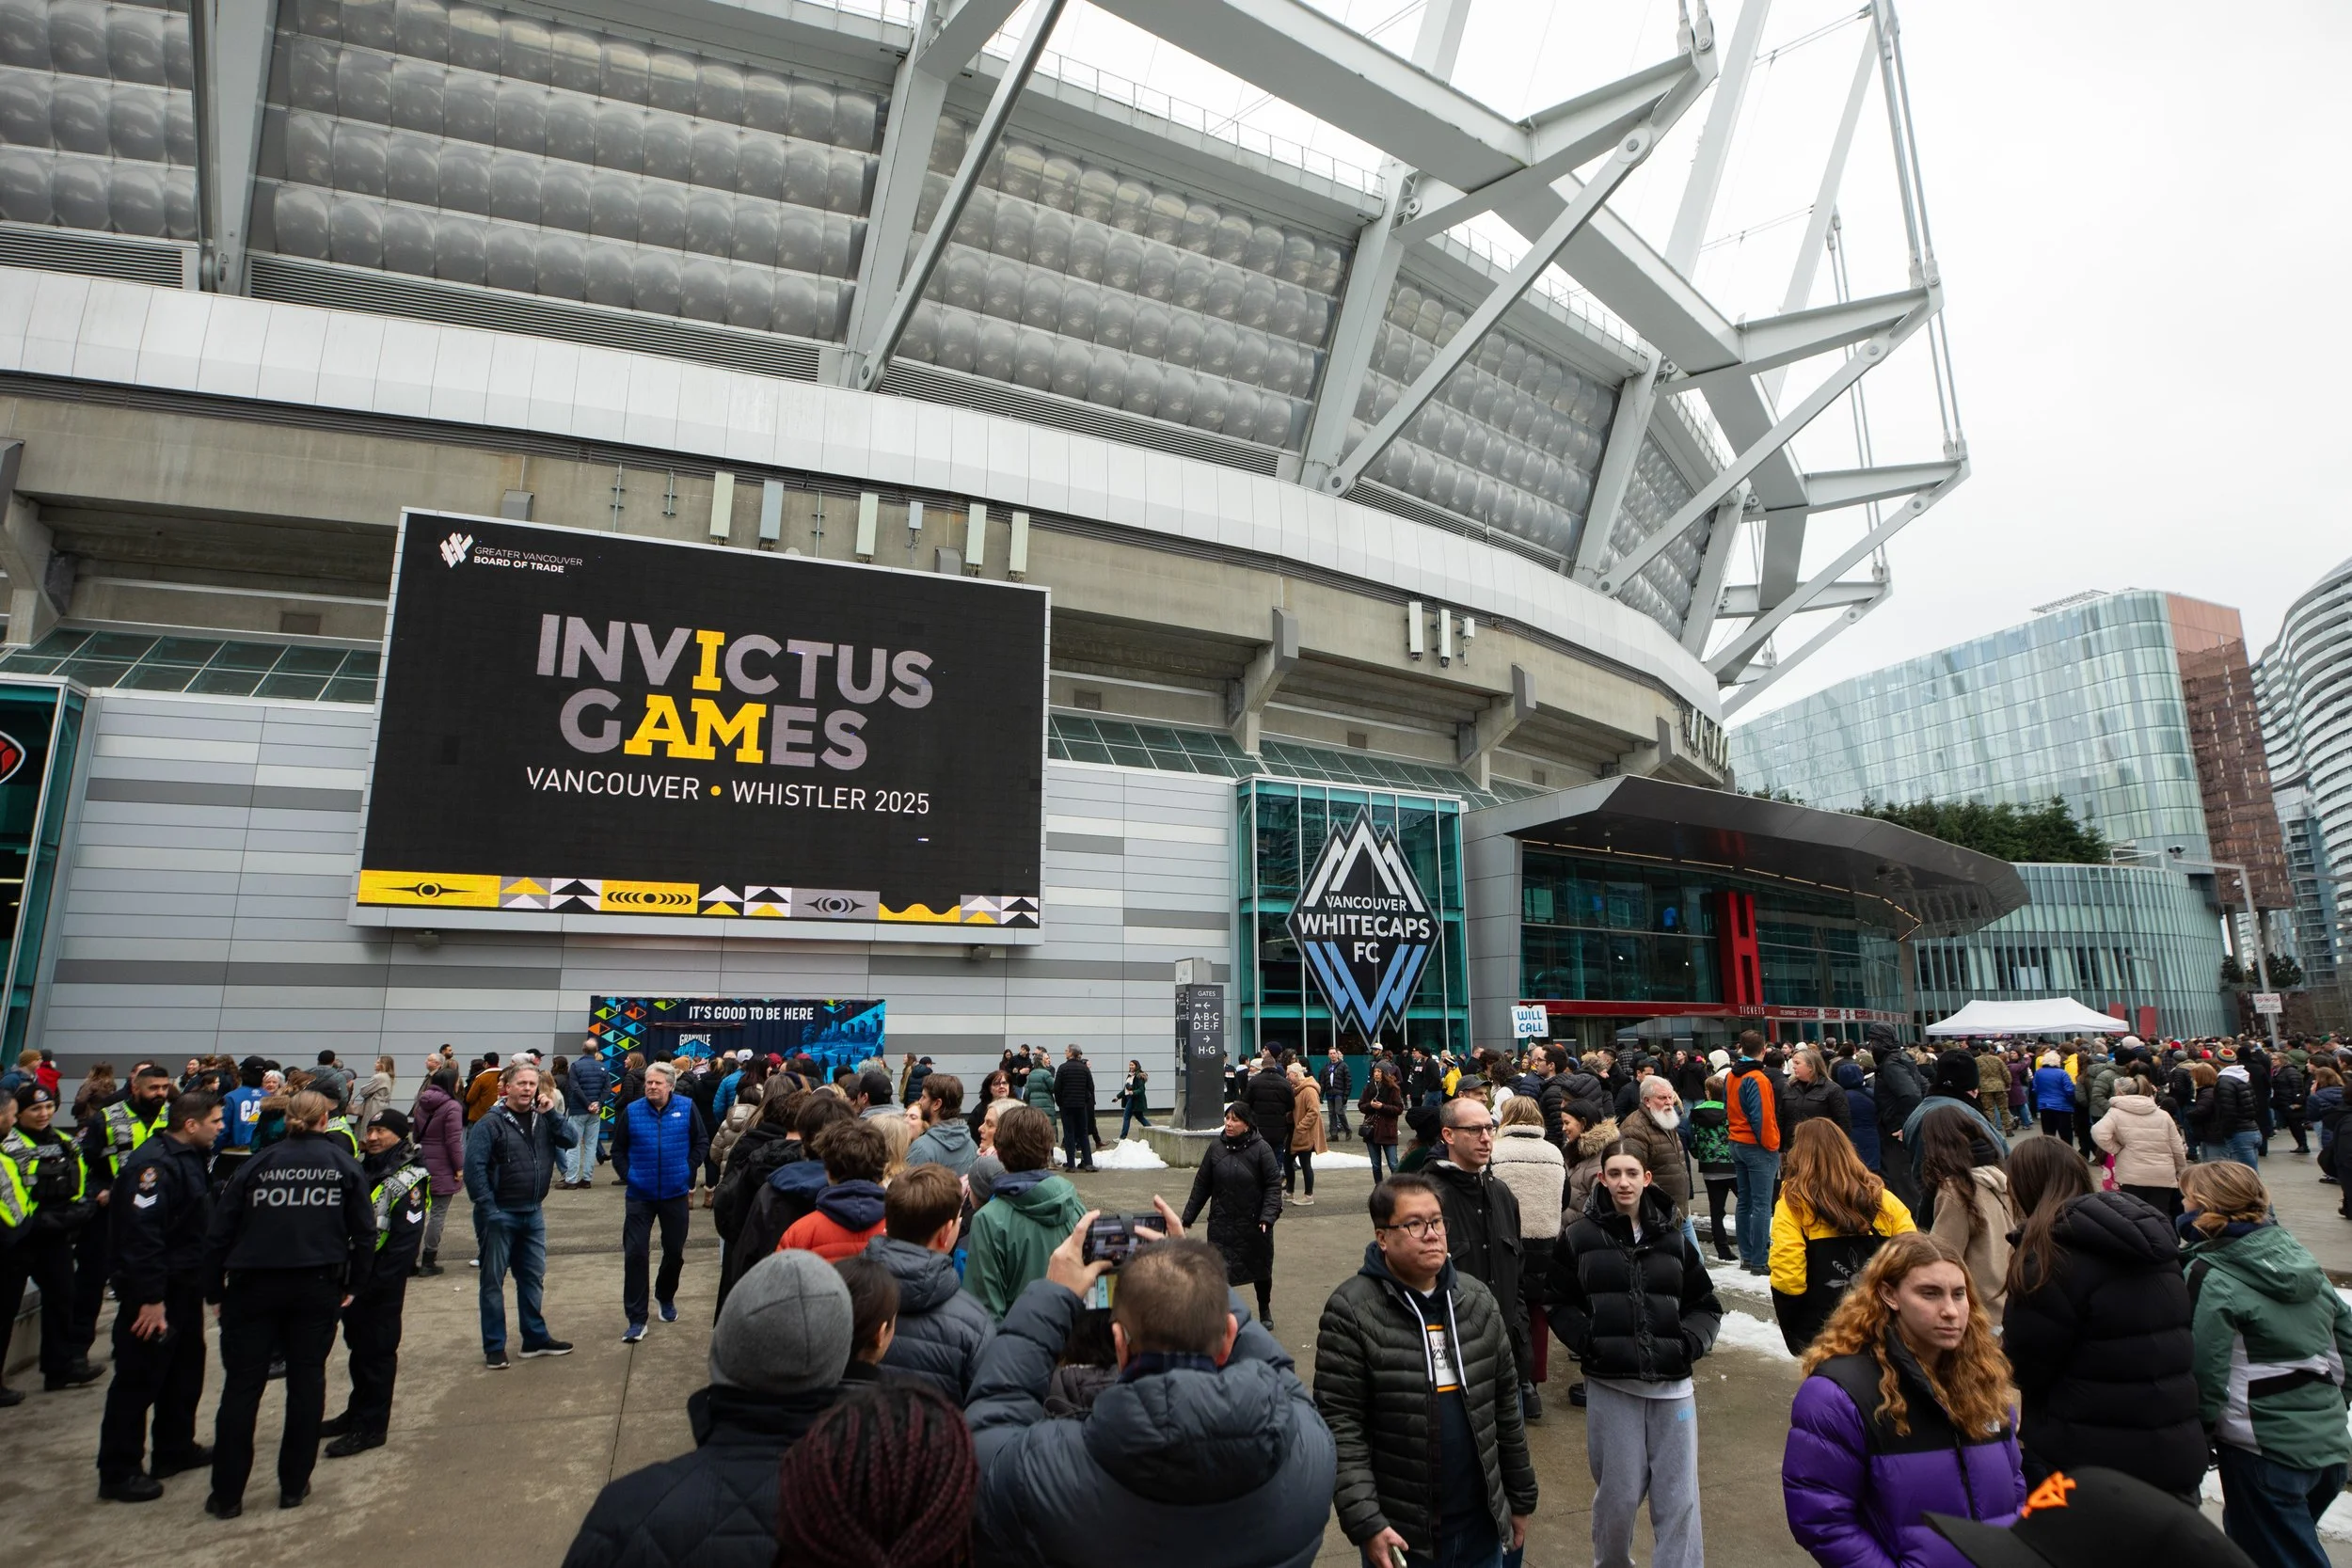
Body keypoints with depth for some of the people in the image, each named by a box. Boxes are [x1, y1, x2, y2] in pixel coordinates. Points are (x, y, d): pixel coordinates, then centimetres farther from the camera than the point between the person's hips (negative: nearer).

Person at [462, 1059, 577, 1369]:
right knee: (494, 1281, 6)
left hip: (533, 1214, 6)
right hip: (499, 1215, -6)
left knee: (533, 1277, 14)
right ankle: (494, 1347, 17)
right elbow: (474, 1168, -17)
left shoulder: (541, 1118, 5)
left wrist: (551, 1113, -13)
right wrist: (488, 1210, -19)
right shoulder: (491, 1122, -13)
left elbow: (569, 1140, -2)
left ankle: (535, 1338, 26)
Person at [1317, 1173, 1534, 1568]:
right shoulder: (1351, 1312, -15)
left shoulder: (1478, 1301, 2)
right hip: (1399, 1532, -4)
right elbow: (1340, 1426, -15)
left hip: (1481, 1524, 4)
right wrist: (1364, 1522, -19)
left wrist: (1521, 1498, 12)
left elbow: (1505, 1407, 9)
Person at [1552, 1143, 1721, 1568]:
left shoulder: (1674, 1237, 5)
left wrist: (1688, 1345, -5)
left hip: (1672, 1382, 2)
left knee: (1679, 1495, 4)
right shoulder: (1579, 1237, -2)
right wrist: (1590, 1344, -11)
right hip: (1609, 1383, -1)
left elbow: (1706, 1305, 12)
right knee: (1618, 1492, 9)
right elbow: (1560, 1304, 3)